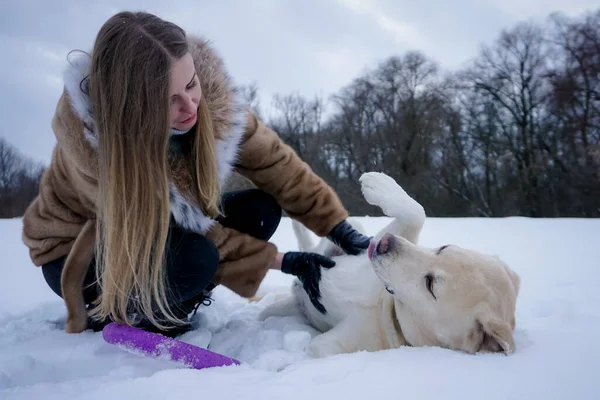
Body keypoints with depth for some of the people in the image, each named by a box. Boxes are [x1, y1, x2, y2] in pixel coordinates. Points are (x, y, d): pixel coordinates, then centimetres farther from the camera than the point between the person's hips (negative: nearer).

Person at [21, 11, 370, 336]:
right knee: (195, 258, -33)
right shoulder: (85, 126, -34)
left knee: (260, 210, -13)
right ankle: (112, 312, -3)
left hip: (169, 226, 6)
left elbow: (273, 160, -15)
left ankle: (167, 302, -1)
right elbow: (158, 226, -30)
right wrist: (278, 260, -29)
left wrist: (341, 229, -20)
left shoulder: (211, 94, -23)